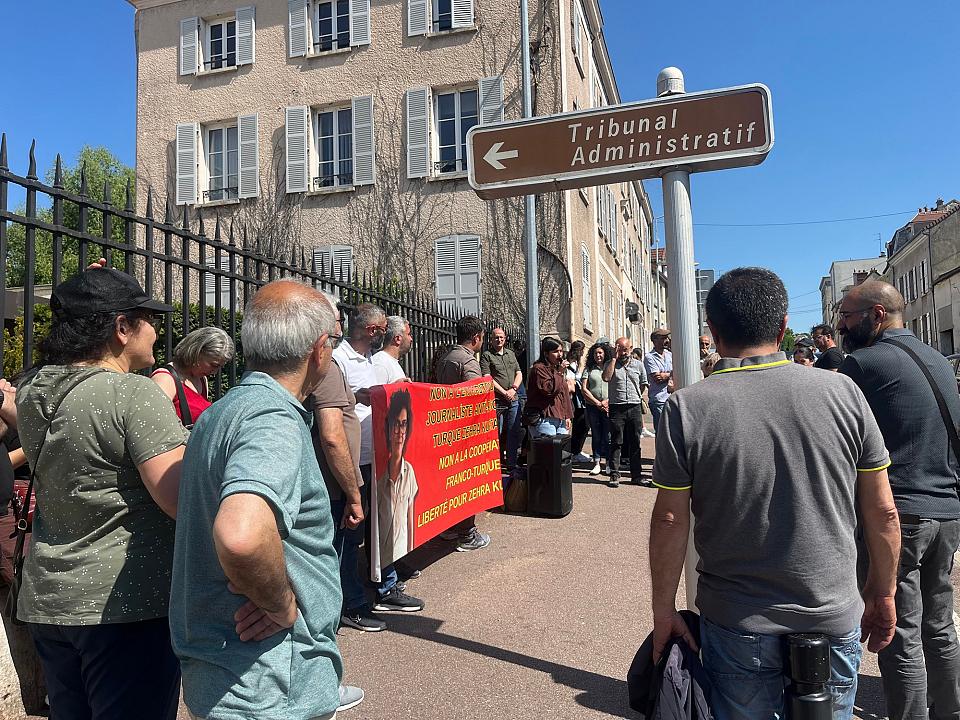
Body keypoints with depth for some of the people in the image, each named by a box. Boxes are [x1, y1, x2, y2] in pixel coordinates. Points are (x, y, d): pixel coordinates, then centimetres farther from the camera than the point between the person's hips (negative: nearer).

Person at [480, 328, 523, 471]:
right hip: (496, 401, -5)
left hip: (513, 401, 5)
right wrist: (504, 393, -13)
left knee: (514, 433, 7)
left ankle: (511, 463, 16)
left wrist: (513, 389, -4)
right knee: (496, 434, -2)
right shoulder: (486, 355, -1)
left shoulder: (511, 354, 18)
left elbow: (519, 374, 15)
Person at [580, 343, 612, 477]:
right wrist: (598, 403, -3)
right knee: (596, 435, 4)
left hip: (609, 406, -1)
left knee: (607, 436, -3)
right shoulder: (588, 369, 9)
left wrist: (607, 401, -8)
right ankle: (596, 464, 10)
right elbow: (584, 389, 3)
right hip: (593, 406, 1)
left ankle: (609, 464, 4)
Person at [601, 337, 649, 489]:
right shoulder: (610, 364, 4)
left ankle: (636, 475, 14)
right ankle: (614, 474, 6)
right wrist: (614, 358, -11)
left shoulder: (638, 365, 11)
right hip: (616, 408, -2)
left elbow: (643, 385, 19)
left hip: (635, 408, 2)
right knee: (616, 442, -1)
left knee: (635, 443, 6)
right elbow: (606, 377, -16)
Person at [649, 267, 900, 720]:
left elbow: (670, 520, -10)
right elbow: (882, 512, -1)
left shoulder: (687, 408, -14)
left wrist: (663, 610, 1)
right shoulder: (843, 393, -7)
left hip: (736, 623, -1)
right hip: (834, 617, 2)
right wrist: (882, 592, 13)